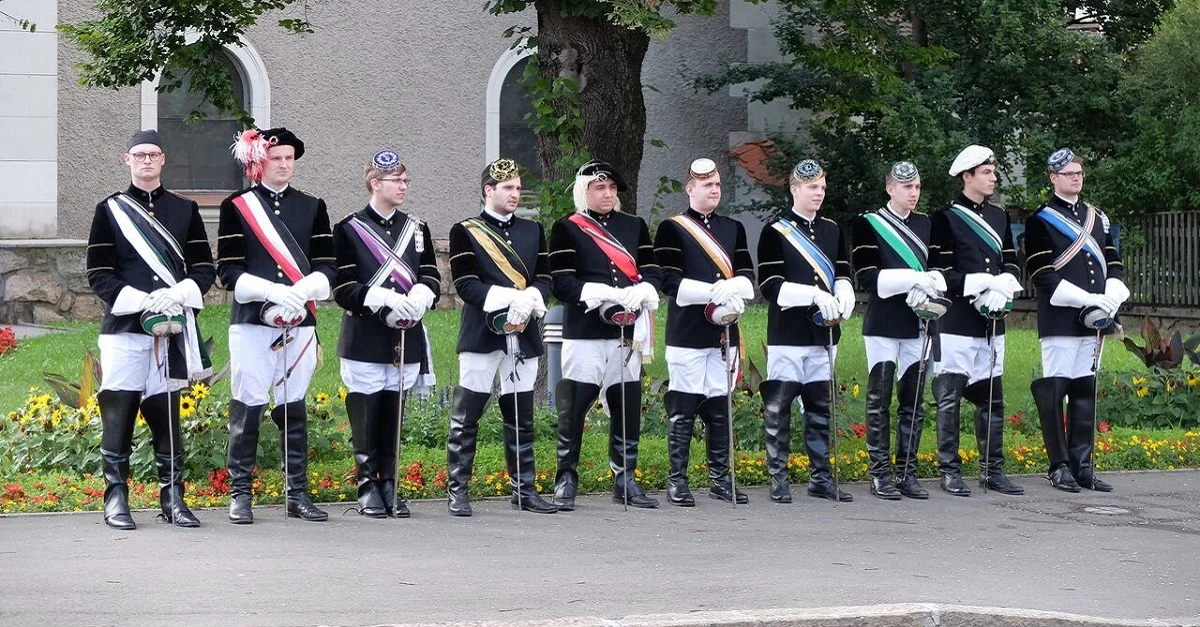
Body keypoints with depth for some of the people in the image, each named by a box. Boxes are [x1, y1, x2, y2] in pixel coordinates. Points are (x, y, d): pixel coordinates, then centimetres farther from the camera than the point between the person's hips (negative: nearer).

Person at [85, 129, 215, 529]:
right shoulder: (109, 210, 6)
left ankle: (172, 497, 11)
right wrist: (142, 301, -13)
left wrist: (176, 295, -11)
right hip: (123, 329, -2)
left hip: (172, 328, 2)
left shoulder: (185, 210, 13)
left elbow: (204, 270, 9)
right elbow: (98, 274, 0)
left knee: (167, 413, 5)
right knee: (118, 412, -3)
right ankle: (116, 499, 3)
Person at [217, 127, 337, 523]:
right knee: (248, 407, -3)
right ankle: (239, 495, 4)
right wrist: (274, 292, -17)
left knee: (294, 409, 7)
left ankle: (298, 494, 12)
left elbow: (326, 267, 7)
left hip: (300, 324, 3)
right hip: (252, 323, -3)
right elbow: (228, 271, -3)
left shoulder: (312, 207, 12)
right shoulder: (236, 207, 3)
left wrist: (301, 292, -14)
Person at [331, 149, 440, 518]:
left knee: (394, 414, 6)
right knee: (366, 412, -3)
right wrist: (384, 301, -19)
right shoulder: (349, 230, -1)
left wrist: (418, 298, -11)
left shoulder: (416, 229, 14)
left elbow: (431, 278, 12)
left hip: (406, 338, 4)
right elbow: (342, 287, -6)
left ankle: (388, 486, 13)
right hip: (365, 339, -4)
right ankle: (367, 488, 5)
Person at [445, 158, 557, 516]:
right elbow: (466, 285, -9)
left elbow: (545, 280, 9)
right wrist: (510, 298, -20)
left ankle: (524, 489, 16)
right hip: (481, 336, -4)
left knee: (522, 418, 9)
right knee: (466, 417, -3)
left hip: (524, 337, 4)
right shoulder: (465, 232, 0)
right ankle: (458, 491, 2)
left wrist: (528, 299, -13)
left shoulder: (533, 231, 15)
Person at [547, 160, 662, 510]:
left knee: (627, 408, 7)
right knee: (573, 407, -3)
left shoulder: (634, 226, 15)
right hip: (584, 333, -4)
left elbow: (652, 271, 9)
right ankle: (566, 482, 5)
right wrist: (601, 294, -20)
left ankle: (625, 481, 17)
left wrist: (640, 292, -13)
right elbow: (561, 282, -8)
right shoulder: (566, 229, 1)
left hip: (628, 333, 4)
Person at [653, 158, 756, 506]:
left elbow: (748, 277, 11)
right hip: (687, 333, -5)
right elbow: (669, 282, -10)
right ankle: (677, 482, 2)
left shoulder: (733, 229, 17)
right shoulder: (672, 229, -1)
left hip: (724, 331, 5)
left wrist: (731, 289, -12)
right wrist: (715, 291, -18)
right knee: (683, 408, -4)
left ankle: (720, 479, 16)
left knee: (720, 406, 8)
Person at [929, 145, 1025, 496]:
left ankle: (992, 470, 14)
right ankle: (949, 471, 2)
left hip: (992, 321, 6)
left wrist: (1002, 287, -7)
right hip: (956, 322, -6)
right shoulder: (946, 218, -4)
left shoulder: (1000, 218, 17)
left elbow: (1012, 265, 15)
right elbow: (940, 272, -9)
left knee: (992, 397, 8)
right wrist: (983, 283, -17)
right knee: (949, 396, -3)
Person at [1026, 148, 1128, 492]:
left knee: (1086, 390, 8)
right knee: (1054, 389, -7)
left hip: (1094, 321, 6)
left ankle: (1082, 464, 11)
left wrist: (1110, 301, -3)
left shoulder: (1098, 218, 18)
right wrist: (1090, 300, -15)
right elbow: (1044, 276, -10)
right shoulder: (1041, 221, -2)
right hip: (1059, 320, -6)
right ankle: (1059, 466, -1)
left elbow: (1114, 264, 16)